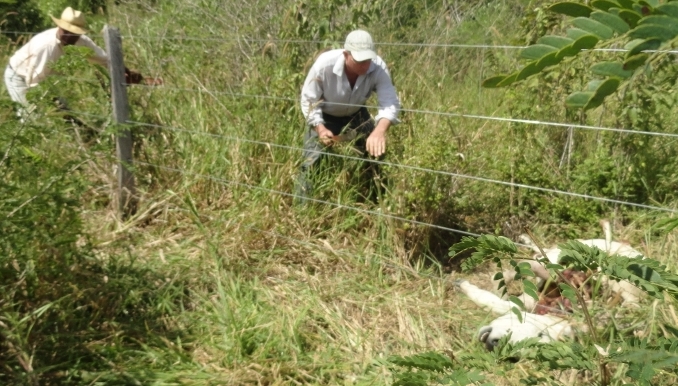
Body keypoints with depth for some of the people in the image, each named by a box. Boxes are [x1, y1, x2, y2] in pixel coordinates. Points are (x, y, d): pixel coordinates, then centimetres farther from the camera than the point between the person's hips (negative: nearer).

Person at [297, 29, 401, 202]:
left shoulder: (378, 67, -32)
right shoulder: (324, 64, -35)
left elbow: (390, 102, -39)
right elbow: (309, 100, -22)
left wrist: (380, 131, -60)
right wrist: (320, 128, -39)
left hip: (356, 115, 3)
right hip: (324, 116, -2)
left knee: (376, 150, 4)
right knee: (312, 161, -8)